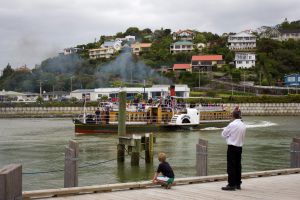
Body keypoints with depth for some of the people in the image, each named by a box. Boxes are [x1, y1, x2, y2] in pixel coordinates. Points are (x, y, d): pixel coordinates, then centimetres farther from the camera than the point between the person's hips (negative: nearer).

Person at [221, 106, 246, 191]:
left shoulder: (232, 124, -15)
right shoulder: (243, 125, 4)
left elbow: (223, 134, -5)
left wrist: (226, 129, 13)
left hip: (232, 147, -6)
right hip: (240, 147, 6)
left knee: (231, 166, -2)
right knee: (238, 166, 12)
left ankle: (231, 184, -3)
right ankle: (238, 184, 18)